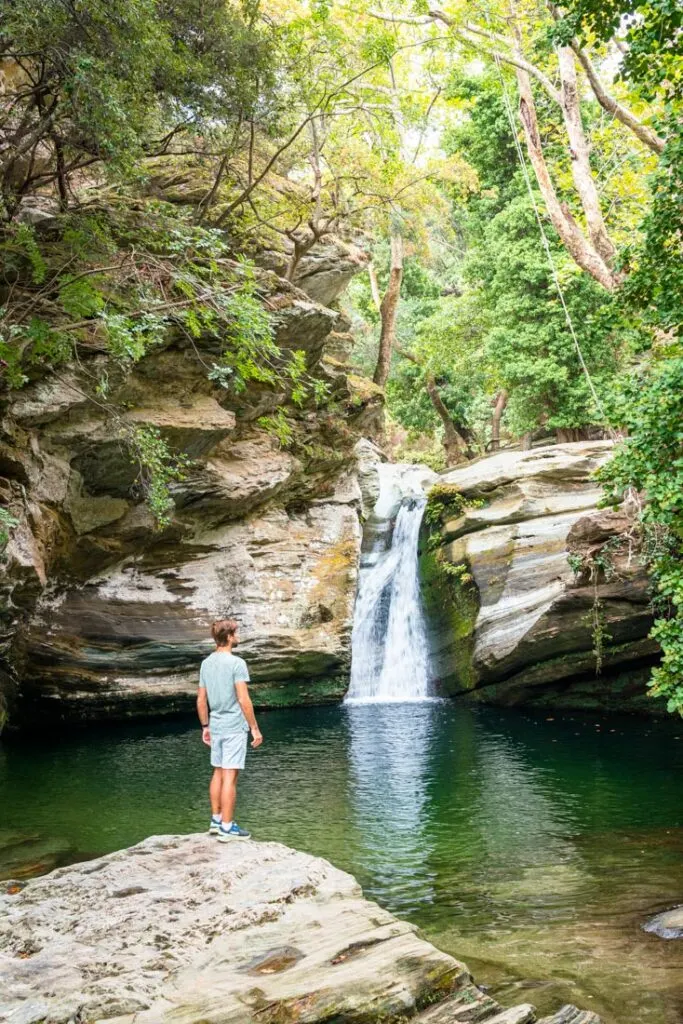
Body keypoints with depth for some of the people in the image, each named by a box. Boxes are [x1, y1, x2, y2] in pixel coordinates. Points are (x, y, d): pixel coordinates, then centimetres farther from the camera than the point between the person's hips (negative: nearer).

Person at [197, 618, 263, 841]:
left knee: (218, 773, 16)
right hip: (234, 727, -7)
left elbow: (201, 700, 11)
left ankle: (216, 820, 25)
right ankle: (227, 828, 1)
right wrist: (255, 728, -11)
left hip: (216, 727, 7)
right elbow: (243, 700, -17)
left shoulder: (206, 663, 8)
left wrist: (205, 726, 20)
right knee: (230, 777, -3)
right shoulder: (236, 664, -14)